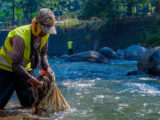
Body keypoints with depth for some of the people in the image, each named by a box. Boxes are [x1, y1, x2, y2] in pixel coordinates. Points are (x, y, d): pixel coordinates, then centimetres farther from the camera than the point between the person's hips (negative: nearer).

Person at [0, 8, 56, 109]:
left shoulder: (44, 34, -12)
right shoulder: (20, 37, -34)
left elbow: (43, 54, 5)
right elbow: (16, 66, -36)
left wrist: (47, 67, -14)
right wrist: (33, 81, -38)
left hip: (25, 68, 6)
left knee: (30, 103, 3)